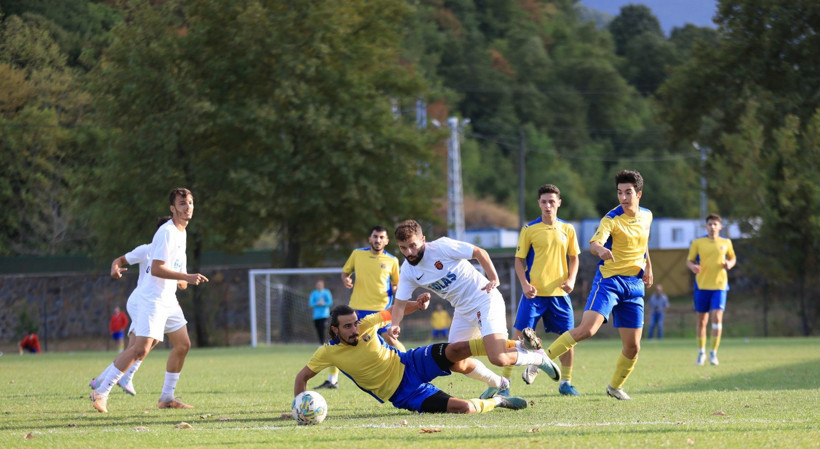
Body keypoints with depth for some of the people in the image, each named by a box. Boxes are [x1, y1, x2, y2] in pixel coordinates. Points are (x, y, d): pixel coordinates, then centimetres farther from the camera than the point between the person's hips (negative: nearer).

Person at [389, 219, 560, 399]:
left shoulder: (441, 246, -19)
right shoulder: (407, 271, -1)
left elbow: (479, 252, -12)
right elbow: (400, 303, 0)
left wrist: (493, 280, -21)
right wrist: (395, 325, -19)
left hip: (485, 300, -7)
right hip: (463, 310, 7)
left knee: (498, 359, -22)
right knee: (455, 363, 3)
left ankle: (538, 359, 7)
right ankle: (499, 384, 27)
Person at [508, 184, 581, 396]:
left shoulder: (567, 229, 8)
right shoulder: (529, 229, -1)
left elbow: (573, 257, 17)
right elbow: (519, 259, 1)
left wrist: (571, 279, 0)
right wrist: (525, 284, -13)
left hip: (559, 292, 3)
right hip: (534, 291, -3)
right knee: (520, 335, -8)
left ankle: (565, 382, 17)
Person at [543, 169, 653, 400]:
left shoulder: (647, 216, 8)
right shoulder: (611, 219, -12)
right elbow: (594, 243, -30)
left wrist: (648, 268, 22)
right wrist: (600, 249, -53)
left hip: (635, 285, 5)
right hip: (609, 280, -5)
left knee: (632, 347, 4)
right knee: (586, 329, -26)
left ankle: (615, 386, 28)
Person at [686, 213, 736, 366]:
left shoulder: (726, 243, 7)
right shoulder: (698, 243, 4)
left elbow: (733, 258, 20)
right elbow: (689, 260, 7)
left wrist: (730, 264, -3)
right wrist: (692, 266, -16)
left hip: (719, 285, 0)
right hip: (702, 285, 0)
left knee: (717, 317, -13)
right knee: (702, 320, 6)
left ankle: (713, 353, -6)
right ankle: (701, 352, 20)